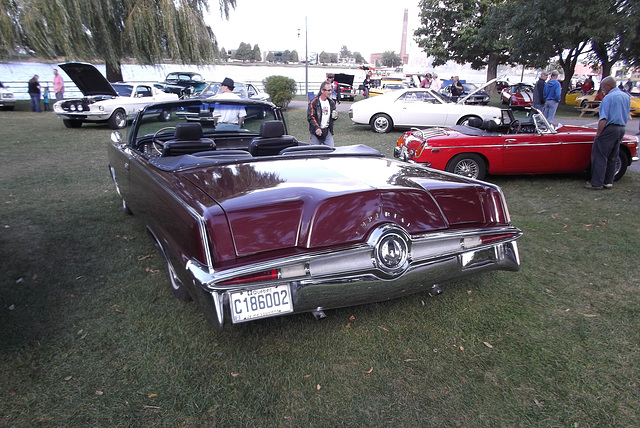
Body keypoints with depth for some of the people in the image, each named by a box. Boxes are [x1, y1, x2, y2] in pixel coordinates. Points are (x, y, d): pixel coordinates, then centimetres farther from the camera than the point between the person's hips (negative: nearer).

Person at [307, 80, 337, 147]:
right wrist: (316, 128, -27)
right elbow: (310, 117, -14)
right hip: (316, 132, -4)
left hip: (328, 132, 4)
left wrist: (335, 116, -3)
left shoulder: (331, 102, 11)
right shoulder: (313, 102, -8)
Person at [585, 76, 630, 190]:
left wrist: (598, 133, -15)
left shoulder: (608, 98, -13)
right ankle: (608, 182, 17)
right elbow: (627, 116, 19)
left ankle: (597, 183, -5)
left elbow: (603, 119, -19)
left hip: (610, 129, -9)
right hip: (621, 129, 9)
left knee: (600, 156, -5)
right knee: (613, 158, 13)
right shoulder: (626, 97, 14)